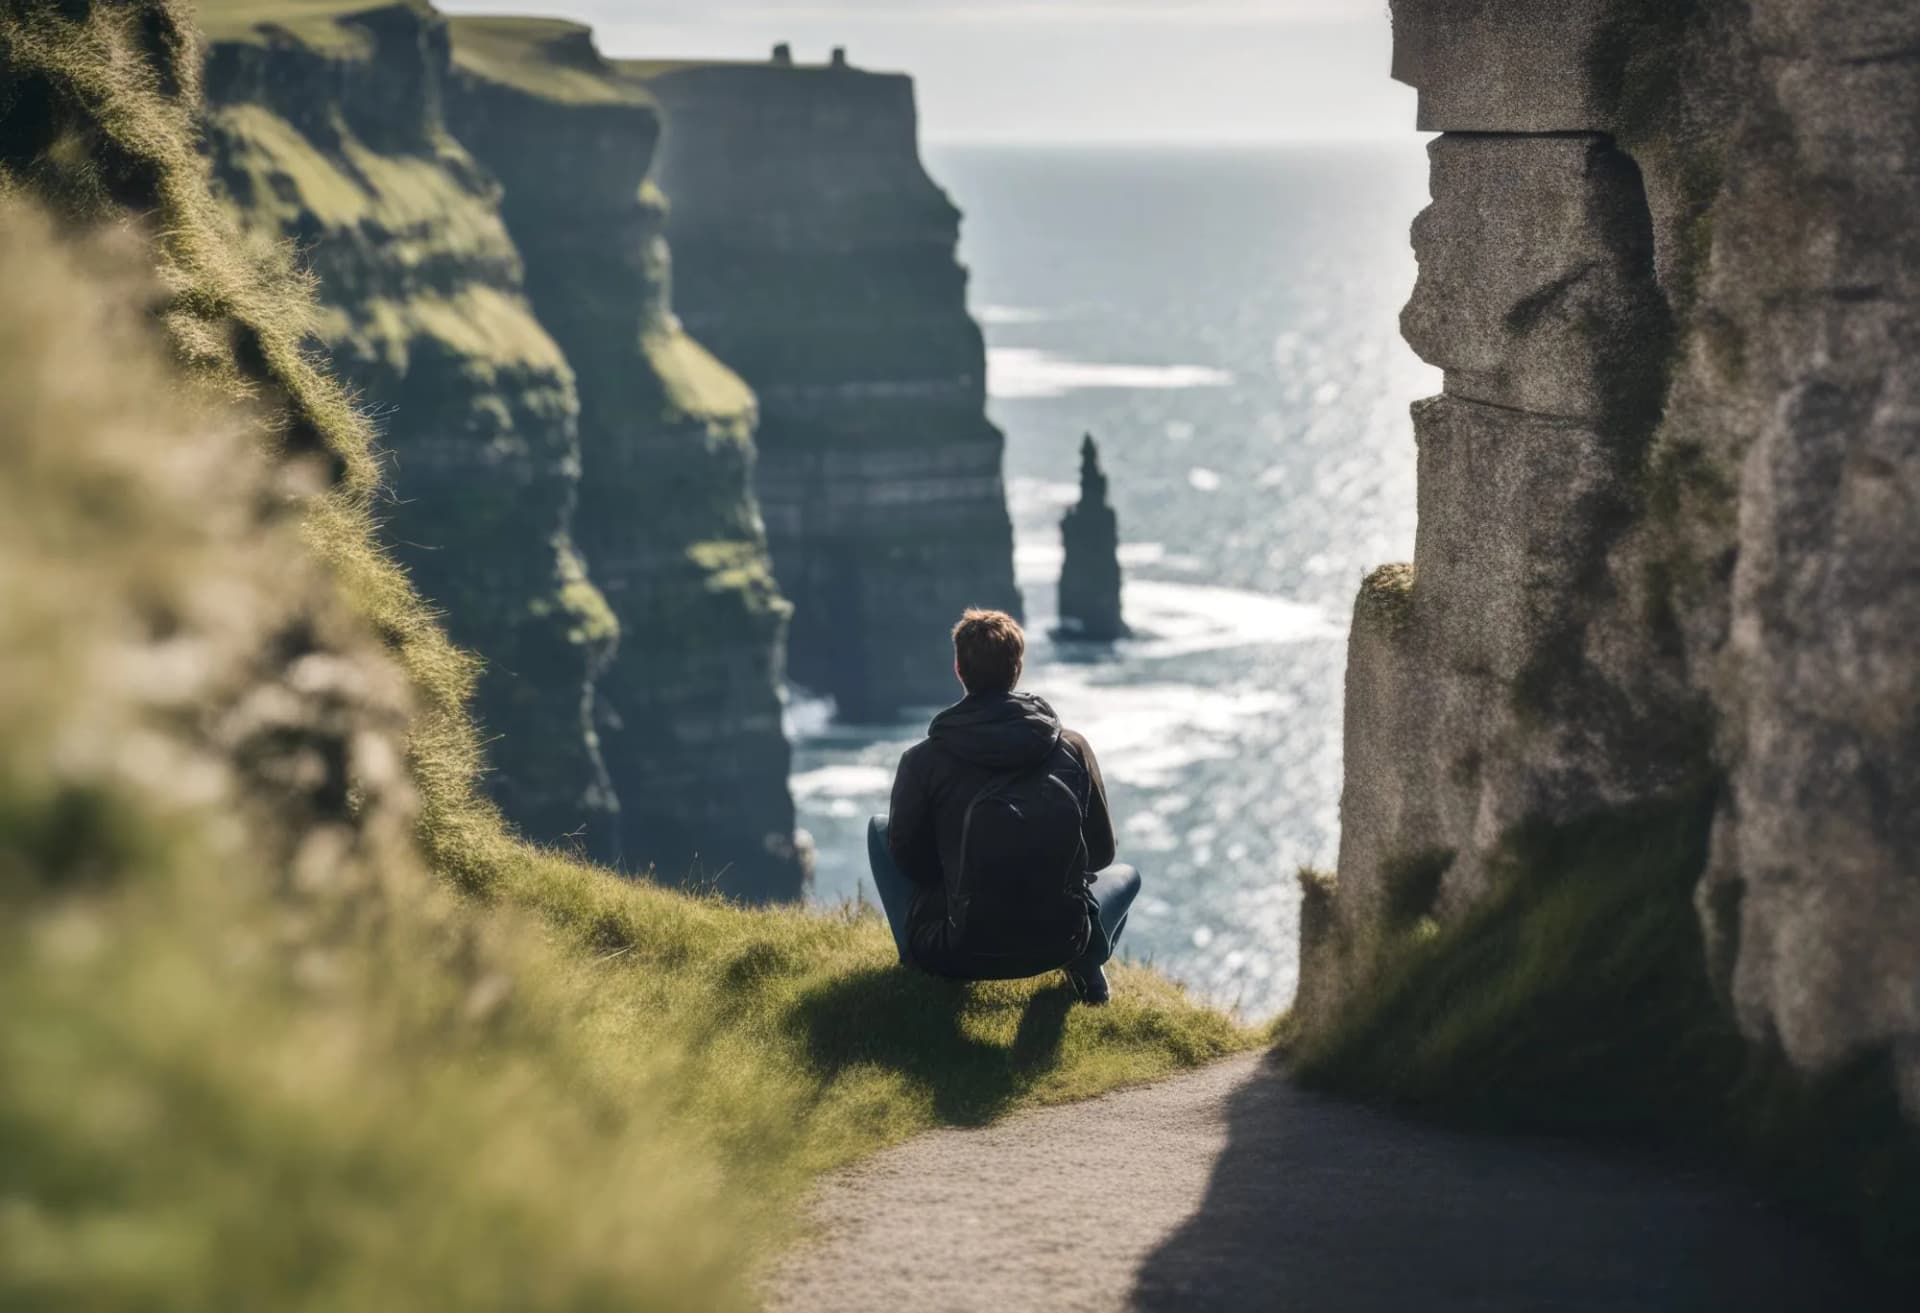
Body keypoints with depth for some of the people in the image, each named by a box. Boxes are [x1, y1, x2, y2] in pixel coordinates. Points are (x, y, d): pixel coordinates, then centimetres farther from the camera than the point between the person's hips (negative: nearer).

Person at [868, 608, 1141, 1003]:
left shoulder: (923, 760, -10)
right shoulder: (1073, 748, -5)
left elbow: (908, 859, 0)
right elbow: (1101, 852, 5)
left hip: (959, 955, -2)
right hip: (1060, 945, 2)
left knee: (880, 827, 21)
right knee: (1124, 874, 35)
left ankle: (921, 967, 9)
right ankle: (1085, 962, 9)